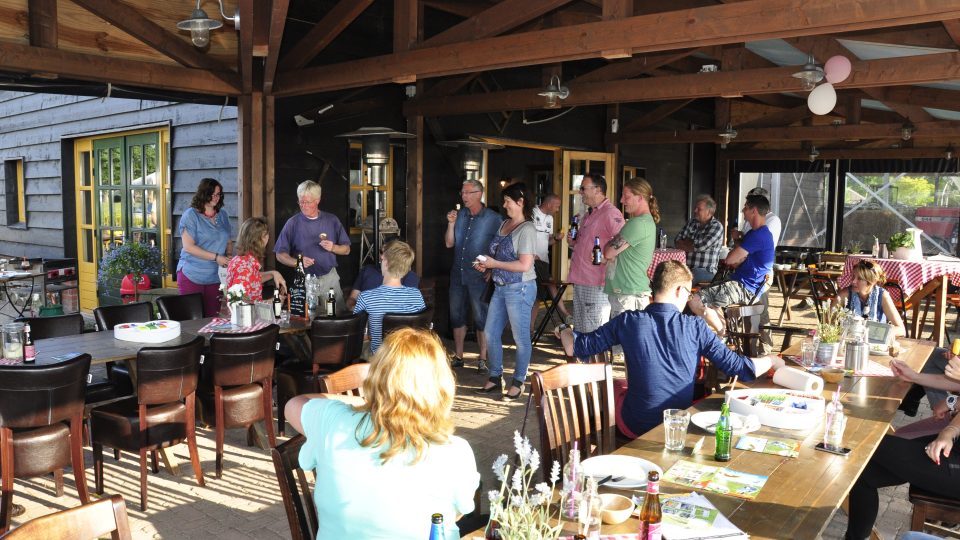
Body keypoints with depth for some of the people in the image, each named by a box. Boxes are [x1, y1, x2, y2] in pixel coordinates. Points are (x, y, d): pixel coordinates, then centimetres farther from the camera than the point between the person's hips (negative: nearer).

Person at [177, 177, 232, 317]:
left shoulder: (222, 215, 11)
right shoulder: (191, 215, -6)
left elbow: (229, 241, 19)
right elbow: (188, 247, -13)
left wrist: (229, 257, -2)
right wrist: (216, 257, -18)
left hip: (214, 277, 5)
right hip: (191, 276, -5)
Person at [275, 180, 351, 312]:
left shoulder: (332, 220, 5)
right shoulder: (292, 223, 0)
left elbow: (346, 250, 10)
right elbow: (280, 255, 0)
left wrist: (333, 248, -11)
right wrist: (297, 262, -18)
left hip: (330, 278, 2)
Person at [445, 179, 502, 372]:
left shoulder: (493, 219, -7)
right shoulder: (460, 215, 7)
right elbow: (449, 243, 5)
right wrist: (451, 223, -8)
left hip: (479, 276, -5)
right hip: (458, 274, 5)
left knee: (481, 319, 2)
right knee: (457, 316, 12)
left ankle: (483, 359, 13)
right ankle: (458, 357, 25)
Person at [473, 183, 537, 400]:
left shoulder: (526, 229, -15)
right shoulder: (504, 224, 10)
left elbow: (524, 265, -22)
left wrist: (494, 264, -15)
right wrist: (486, 265, 3)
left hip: (519, 289, -9)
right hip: (501, 287, 9)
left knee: (521, 337, 4)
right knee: (490, 333, 11)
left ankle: (518, 382, 18)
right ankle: (495, 378, 25)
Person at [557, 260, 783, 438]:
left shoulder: (628, 321, -11)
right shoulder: (695, 326, -12)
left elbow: (576, 347, -4)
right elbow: (735, 366, -7)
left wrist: (564, 330, 18)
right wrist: (772, 361, 11)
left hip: (637, 426, 0)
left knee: (613, 384, 28)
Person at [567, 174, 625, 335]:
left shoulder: (610, 213, -14)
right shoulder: (588, 215, 18)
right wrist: (574, 243, 11)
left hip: (596, 285, -10)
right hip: (580, 281, 10)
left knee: (594, 333, -3)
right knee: (580, 330, 18)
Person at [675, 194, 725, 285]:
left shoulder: (717, 226, -3)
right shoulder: (692, 222, 15)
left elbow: (700, 247, -13)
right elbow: (677, 242, 11)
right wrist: (691, 244, -4)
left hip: (705, 271, -5)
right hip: (686, 267, 6)